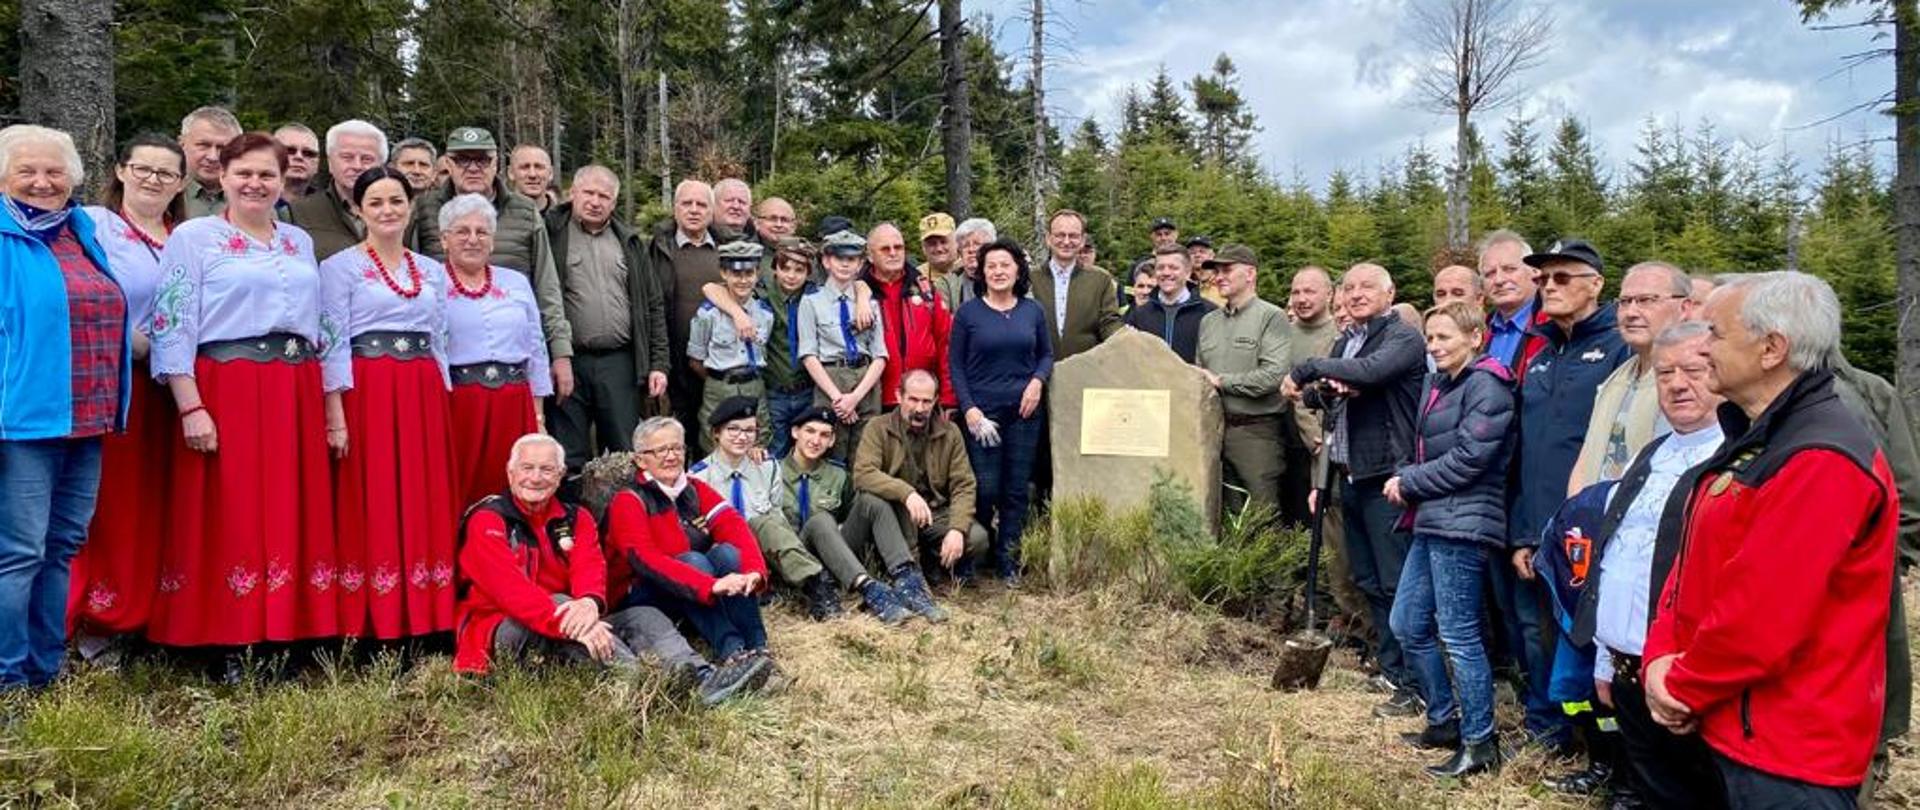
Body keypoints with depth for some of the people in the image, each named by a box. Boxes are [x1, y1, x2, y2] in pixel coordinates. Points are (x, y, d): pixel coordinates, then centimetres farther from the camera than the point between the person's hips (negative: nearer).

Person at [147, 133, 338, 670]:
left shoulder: (301, 243, 17)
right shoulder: (194, 237, 2)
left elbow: (325, 329, 18)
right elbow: (172, 327, -5)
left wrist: (333, 411, 14)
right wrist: (190, 406, -15)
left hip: (296, 394, 5)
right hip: (224, 391, -5)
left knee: (292, 514, 6)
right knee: (229, 516, -2)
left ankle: (287, 632, 13)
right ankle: (228, 645, 6)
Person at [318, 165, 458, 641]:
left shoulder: (433, 272, 15)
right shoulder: (341, 267, 1)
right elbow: (333, 345, -6)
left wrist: (444, 405, 11)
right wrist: (335, 416, -13)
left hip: (423, 396, 5)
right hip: (367, 393, -5)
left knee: (424, 501, 5)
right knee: (371, 503, -4)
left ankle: (423, 618, 13)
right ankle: (369, 625, 3)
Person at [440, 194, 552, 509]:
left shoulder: (517, 283, 16)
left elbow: (536, 350, 17)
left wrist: (537, 416, 12)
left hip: (513, 405, 3)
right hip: (455, 403, -3)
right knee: (456, 497, -2)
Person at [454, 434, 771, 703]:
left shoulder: (575, 519, 10)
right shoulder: (487, 521, -7)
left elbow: (590, 567, -8)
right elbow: (511, 589, -22)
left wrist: (589, 602, -34)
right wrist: (570, 624, -36)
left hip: (565, 627, 6)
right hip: (506, 630, -5)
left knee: (643, 616, -14)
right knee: (559, 603, -33)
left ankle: (705, 677, -42)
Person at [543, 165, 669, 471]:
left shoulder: (629, 242, 15)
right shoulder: (551, 233, 2)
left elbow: (653, 305, 14)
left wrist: (659, 363, 7)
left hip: (620, 362, 3)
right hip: (568, 362, -3)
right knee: (569, 462, 4)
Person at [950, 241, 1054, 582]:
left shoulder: (1032, 311, 8)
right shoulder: (968, 312, 1)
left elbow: (1047, 354, 16)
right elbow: (956, 365, 1)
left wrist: (1038, 380, -4)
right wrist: (968, 408, -8)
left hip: (1024, 412, 3)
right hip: (982, 411, -2)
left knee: (1017, 490, 5)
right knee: (985, 489, -5)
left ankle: (1008, 562, 16)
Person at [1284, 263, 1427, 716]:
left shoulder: (1404, 337, -9)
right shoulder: (1346, 342, 16)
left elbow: (1370, 371, -28)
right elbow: (1312, 395, 14)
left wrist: (1310, 369, -18)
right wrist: (1324, 390, -9)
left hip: (1386, 475, -8)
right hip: (1349, 474, 8)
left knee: (1395, 583, -5)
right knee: (1366, 580, 16)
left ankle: (1410, 685, 5)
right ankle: (1387, 665, 29)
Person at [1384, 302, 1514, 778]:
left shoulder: (1486, 385, -11)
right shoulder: (1440, 383, 17)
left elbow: (1467, 459, -17)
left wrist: (1409, 484, -8)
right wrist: (1406, 481, 2)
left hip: (1462, 525, -10)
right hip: (1431, 522, 10)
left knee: (1458, 634, -4)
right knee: (1407, 625, 14)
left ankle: (1479, 743, 8)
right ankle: (1443, 721, 27)